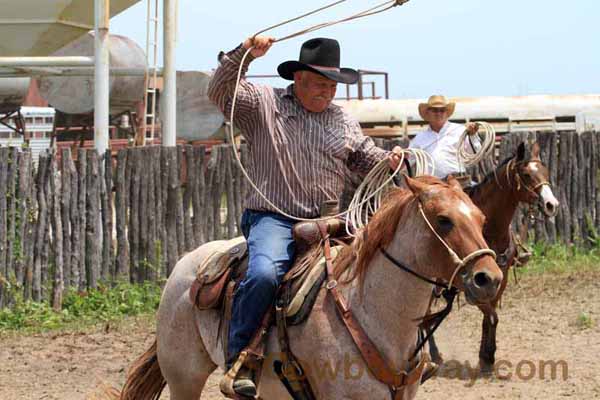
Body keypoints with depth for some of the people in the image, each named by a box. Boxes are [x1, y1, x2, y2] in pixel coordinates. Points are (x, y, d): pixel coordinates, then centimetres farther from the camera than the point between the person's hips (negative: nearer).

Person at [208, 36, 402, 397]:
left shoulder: (344, 120, 18)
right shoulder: (264, 104, 3)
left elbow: (365, 157, 22)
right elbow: (220, 93, -11)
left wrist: (388, 160, -1)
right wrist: (243, 55, -24)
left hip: (327, 223, 5)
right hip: (274, 218, -5)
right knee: (264, 273, -33)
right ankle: (239, 359, -21)